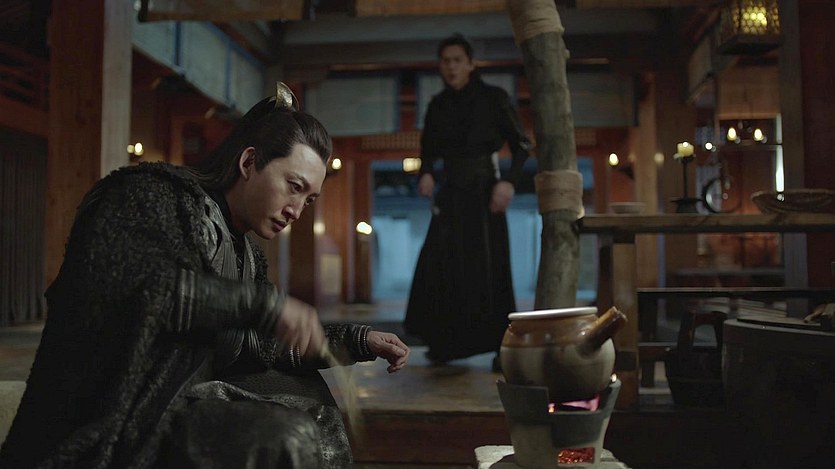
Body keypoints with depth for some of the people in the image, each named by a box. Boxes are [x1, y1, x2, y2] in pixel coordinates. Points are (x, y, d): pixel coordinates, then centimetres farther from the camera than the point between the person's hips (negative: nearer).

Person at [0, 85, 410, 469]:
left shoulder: (242, 250, 12)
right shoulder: (152, 194, -10)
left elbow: (259, 345, 15)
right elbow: (125, 278, -30)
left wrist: (359, 341, 8)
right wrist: (262, 302, -28)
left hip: (187, 394, 8)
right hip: (119, 415, -8)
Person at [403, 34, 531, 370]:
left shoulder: (493, 98, -2)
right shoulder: (438, 105, 9)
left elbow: (521, 145, -2)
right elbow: (428, 150, 17)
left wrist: (509, 181, -17)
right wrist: (426, 174, -5)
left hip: (483, 191, -4)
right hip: (450, 194, 4)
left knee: (489, 268, -8)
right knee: (439, 265, -4)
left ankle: (503, 347, 1)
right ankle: (443, 344, 9)